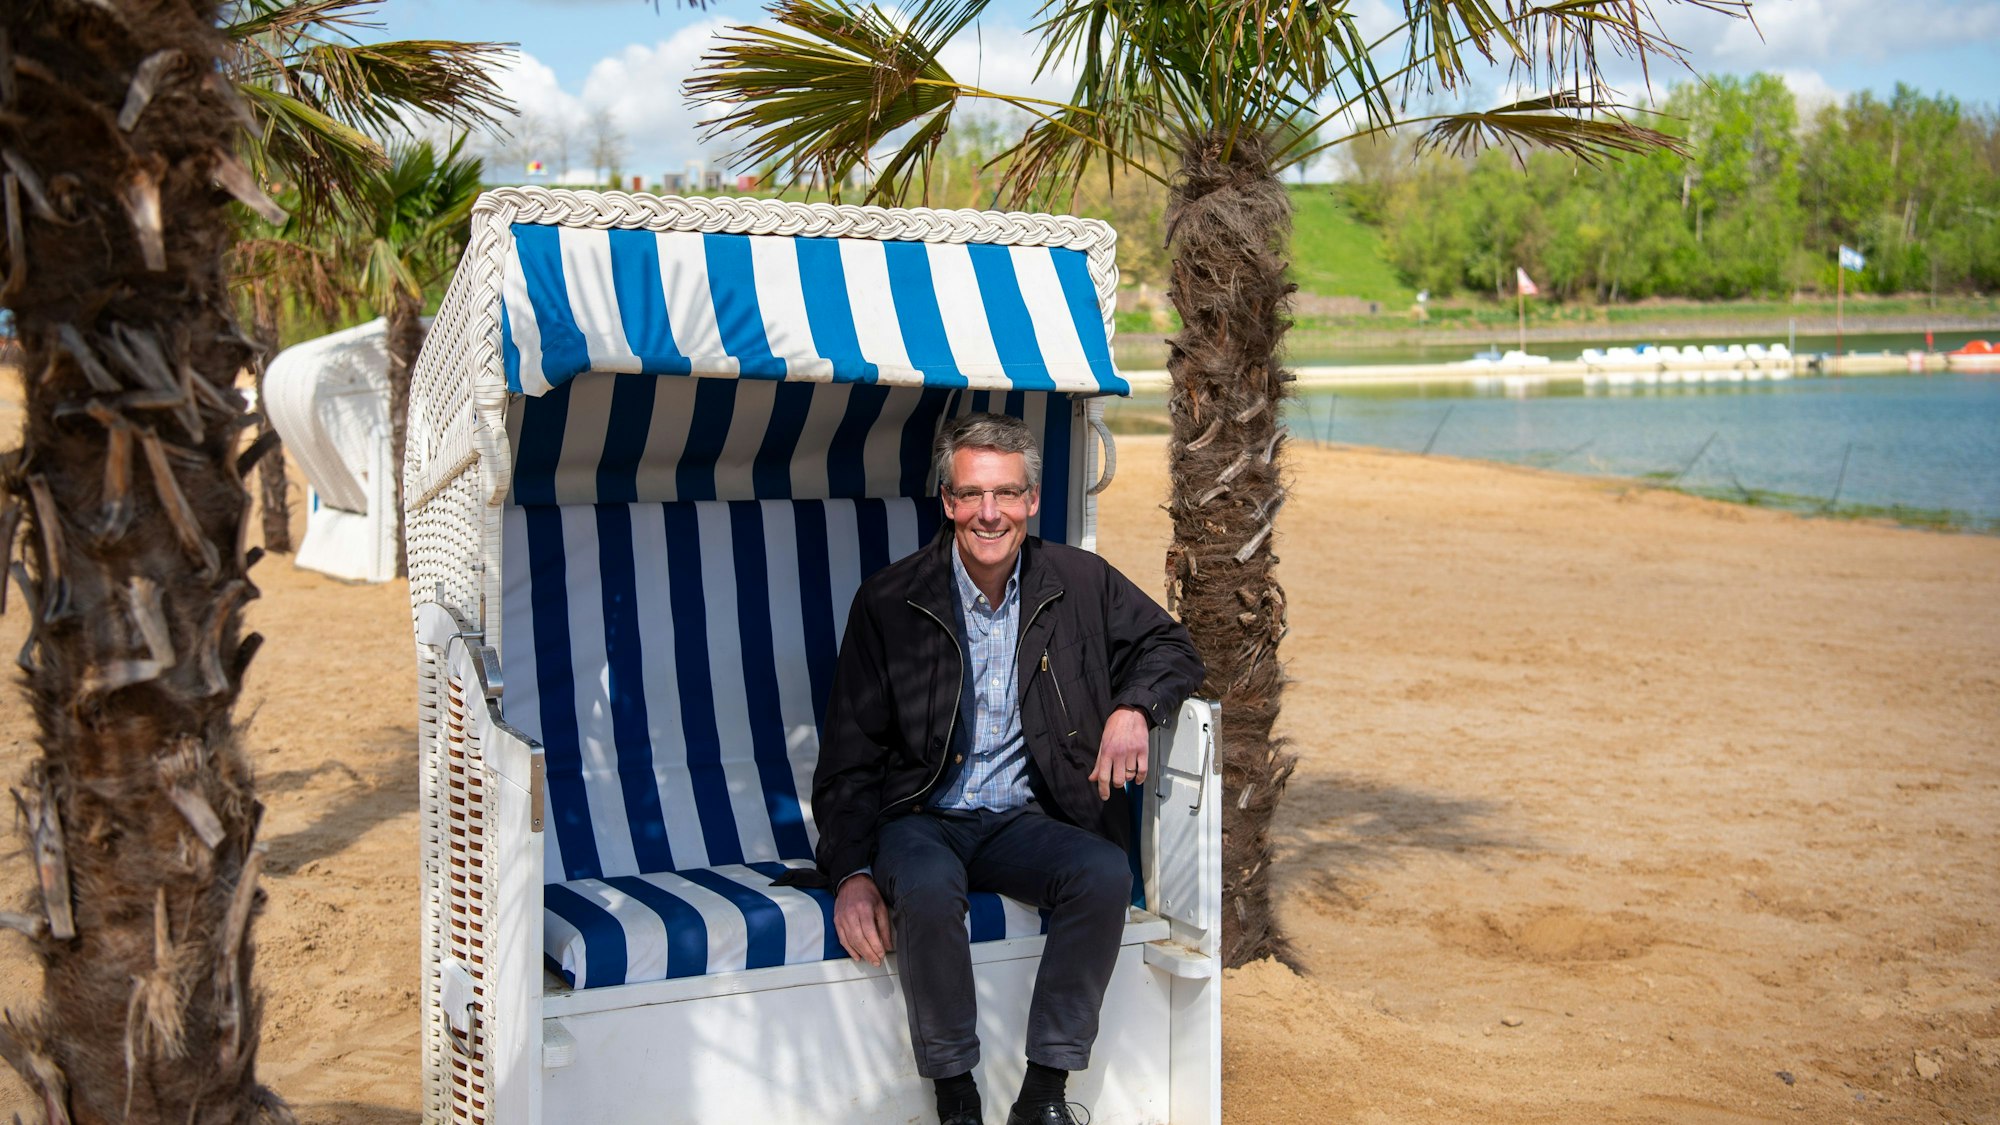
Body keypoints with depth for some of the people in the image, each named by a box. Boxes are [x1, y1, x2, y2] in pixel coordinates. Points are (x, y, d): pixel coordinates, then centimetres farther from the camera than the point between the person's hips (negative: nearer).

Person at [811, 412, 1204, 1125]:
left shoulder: (1081, 584, 4)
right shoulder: (888, 603, -2)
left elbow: (1171, 647, 15)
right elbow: (849, 756, -2)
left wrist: (1134, 708, -10)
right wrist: (852, 874, -17)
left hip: (1024, 820, 2)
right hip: (920, 819, -2)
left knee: (1105, 874, -29)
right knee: (927, 887, -36)